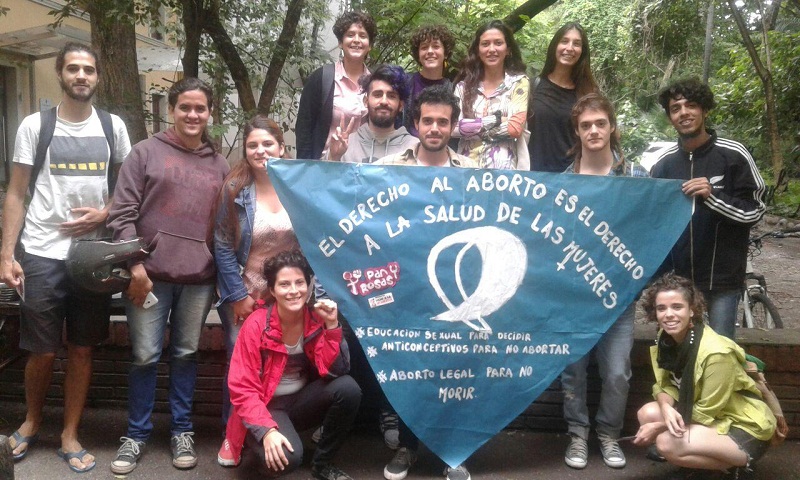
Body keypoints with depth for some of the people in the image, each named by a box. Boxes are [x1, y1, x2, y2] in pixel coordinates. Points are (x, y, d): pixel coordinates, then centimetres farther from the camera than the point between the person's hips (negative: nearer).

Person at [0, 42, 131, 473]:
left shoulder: (113, 127, 8)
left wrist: (104, 213, -8)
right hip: (42, 254, -1)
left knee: (81, 349, 8)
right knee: (42, 351, 4)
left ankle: (70, 435, 21)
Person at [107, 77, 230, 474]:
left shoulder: (219, 165, 12)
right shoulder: (146, 152, 2)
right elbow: (122, 214, -2)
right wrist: (135, 265, -9)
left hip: (199, 278, 2)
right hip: (150, 274, -2)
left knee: (186, 354, 12)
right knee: (145, 356, 4)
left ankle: (182, 430, 25)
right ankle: (137, 434, 21)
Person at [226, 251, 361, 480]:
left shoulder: (317, 319, -8)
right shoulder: (256, 325, -17)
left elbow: (335, 372, -14)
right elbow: (242, 389, -17)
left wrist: (332, 325, -24)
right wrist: (267, 430, -30)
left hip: (302, 400, 4)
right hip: (268, 406, -4)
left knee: (348, 388, -25)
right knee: (285, 458, -34)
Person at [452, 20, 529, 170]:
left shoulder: (518, 82, 3)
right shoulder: (464, 84, 8)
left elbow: (515, 127, -8)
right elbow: (453, 127, -4)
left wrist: (472, 126, -3)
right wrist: (496, 120, -8)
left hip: (502, 166, -2)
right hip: (466, 164, 2)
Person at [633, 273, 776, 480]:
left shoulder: (716, 352, -30)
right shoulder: (665, 339, -8)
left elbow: (706, 411, -21)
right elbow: (664, 385, -1)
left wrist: (658, 427, -16)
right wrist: (666, 409, -24)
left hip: (746, 428, -7)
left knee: (667, 443, -26)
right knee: (647, 413, -11)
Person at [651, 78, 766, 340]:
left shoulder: (733, 154, -6)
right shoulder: (664, 163, 6)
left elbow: (754, 211, -5)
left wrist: (712, 196, -21)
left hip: (722, 279, -3)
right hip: (677, 278, 3)